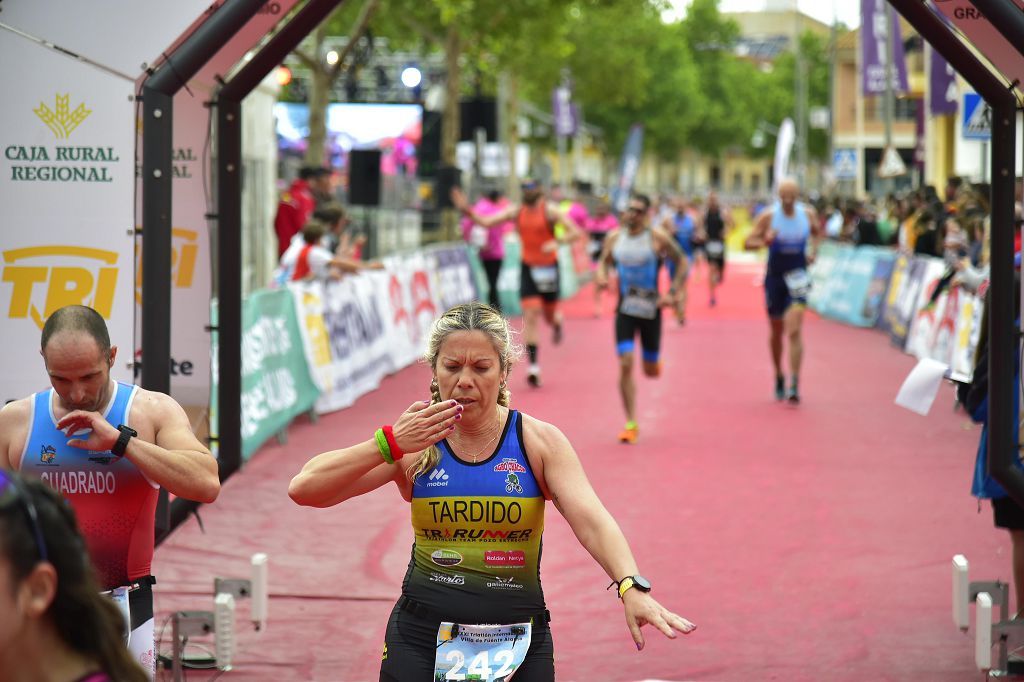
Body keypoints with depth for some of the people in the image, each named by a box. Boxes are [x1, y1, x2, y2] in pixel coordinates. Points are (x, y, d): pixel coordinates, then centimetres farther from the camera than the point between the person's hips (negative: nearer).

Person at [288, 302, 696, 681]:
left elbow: (590, 521, -17)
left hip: (517, 643, 0)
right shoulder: (413, 446, -1)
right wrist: (389, 444, -19)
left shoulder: (540, 442, -2)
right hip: (421, 635, 0)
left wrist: (631, 587, -35)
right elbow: (304, 489, -8)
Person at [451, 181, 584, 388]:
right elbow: (486, 222, -3)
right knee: (531, 315, -9)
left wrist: (556, 242, -34)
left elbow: (575, 233, -16)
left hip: (548, 268, -2)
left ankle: (557, 324, 52)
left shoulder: (550, 211, -11)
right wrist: (467, 210, -19)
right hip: (528, 268, 2)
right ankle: (533, 367, -12)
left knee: (550, 315, 10)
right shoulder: (516, 211, -1)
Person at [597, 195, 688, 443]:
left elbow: (682, 262, 0)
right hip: (625, 310, 1)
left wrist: (674, 294, -7)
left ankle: (655, 363, 50)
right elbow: (604, 261, 16)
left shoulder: (657, 238, -8)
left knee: (651, 371, 8)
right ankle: (631, 424, -6)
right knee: (625, 365, -12)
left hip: (650, 310, -1)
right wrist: (601, 275, -7)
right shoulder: (614, 238, 2)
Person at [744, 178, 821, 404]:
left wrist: (814, 250, 2)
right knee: (777, 332, 13)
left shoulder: (808, 214, -2)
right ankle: (779, 377, 34)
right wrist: (764, 241, -29)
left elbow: (817, 232, 20)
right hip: (775, 277, 1)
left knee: (794, 331, -14)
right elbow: (748, 243, -9)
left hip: (797, 278, 0)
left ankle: (794, 384, -16)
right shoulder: (768, 216, -9)